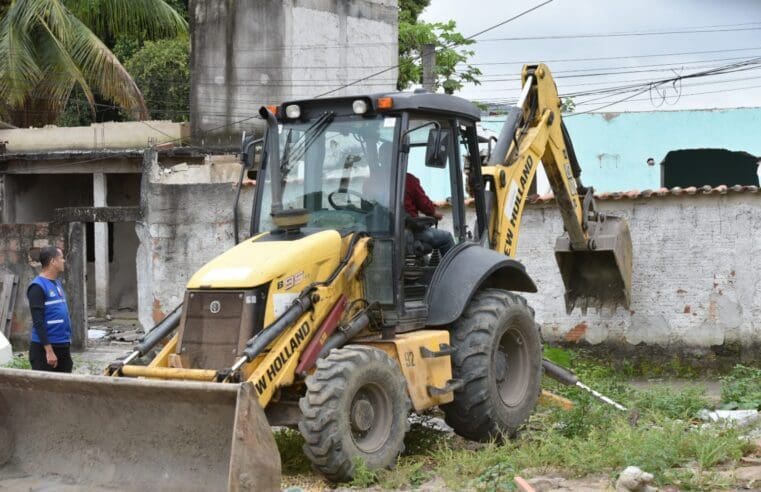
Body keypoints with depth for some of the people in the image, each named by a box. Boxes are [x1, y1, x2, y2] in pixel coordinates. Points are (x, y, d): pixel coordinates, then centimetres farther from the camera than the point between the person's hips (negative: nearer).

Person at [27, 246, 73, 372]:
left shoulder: (57, 283, 13)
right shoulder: (38, 287, -14)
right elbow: (38, 322, -18)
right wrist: (49, 350, -21)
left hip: (63, 347, 9)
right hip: (45, 348, -9)